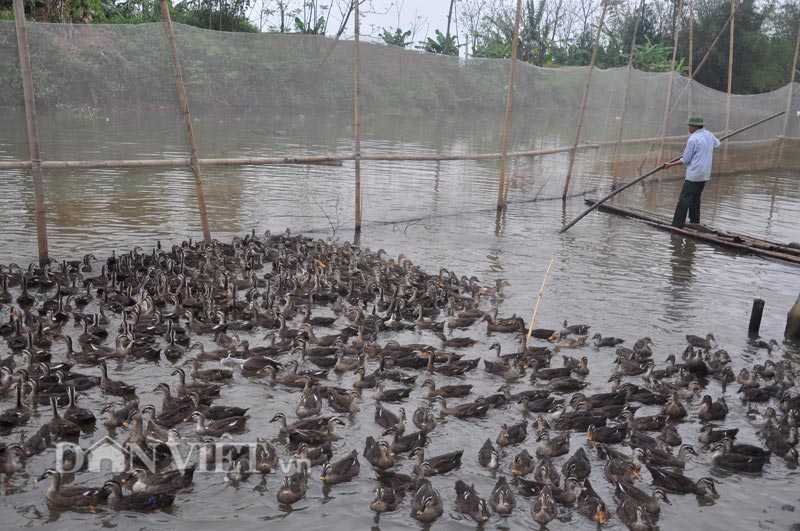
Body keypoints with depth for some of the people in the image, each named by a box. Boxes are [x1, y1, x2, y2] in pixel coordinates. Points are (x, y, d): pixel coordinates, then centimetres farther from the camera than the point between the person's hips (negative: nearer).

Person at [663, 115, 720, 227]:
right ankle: (695, 222, 22)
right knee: (695, 198, 18)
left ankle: (677, 225, -12)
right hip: (705, 174, 9)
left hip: (694, 174, -9)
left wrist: (671, 164, -1)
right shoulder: (709, 135, 9)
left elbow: (685, 160, -11)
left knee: (684, 199, -9)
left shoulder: (693, 139, -15)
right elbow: (717, 144, 33)